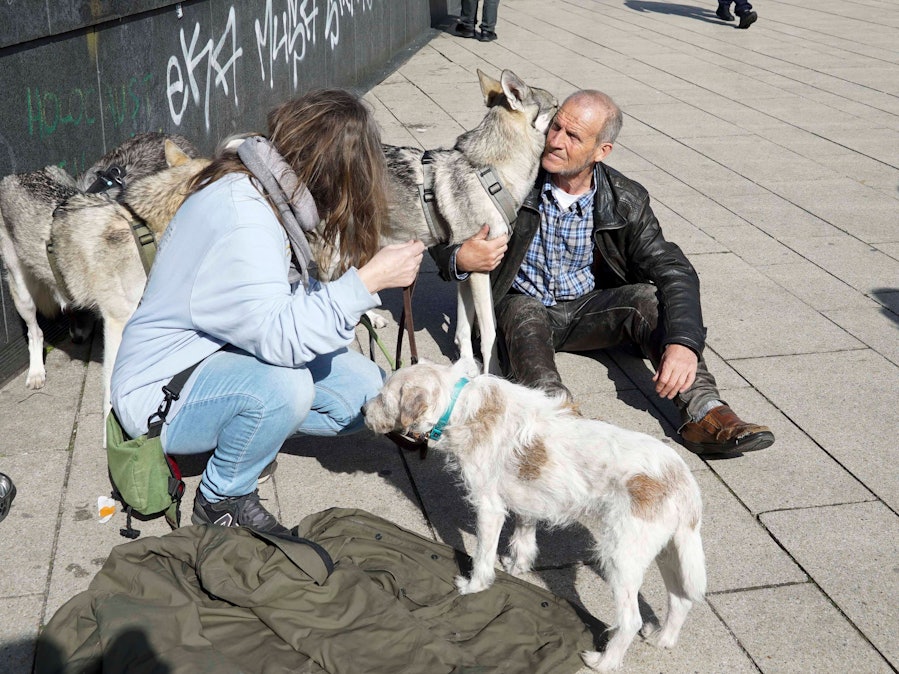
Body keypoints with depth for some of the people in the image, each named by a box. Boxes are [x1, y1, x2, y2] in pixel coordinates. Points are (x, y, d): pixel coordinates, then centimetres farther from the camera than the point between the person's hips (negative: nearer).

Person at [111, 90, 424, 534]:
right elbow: (280, 338, -38)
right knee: (284, 387, -37)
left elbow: (287, 304, 12)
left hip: (223, 357, 9)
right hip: (159, 393, -9)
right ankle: (222, 501, -9)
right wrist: (367, 281, -34)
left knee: (365, 388, -5)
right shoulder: (241, 220, -30)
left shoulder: (268, 192, -1)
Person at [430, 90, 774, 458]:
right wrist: (459, 259, -29)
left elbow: (675, 271, -16)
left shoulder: (625, 201, -9)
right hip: (523, 306, -1)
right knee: (525, 316, -35)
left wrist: (683, 343, -35)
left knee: (648, 297, -24)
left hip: (587, 309, 2)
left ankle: (703, 415, -34)